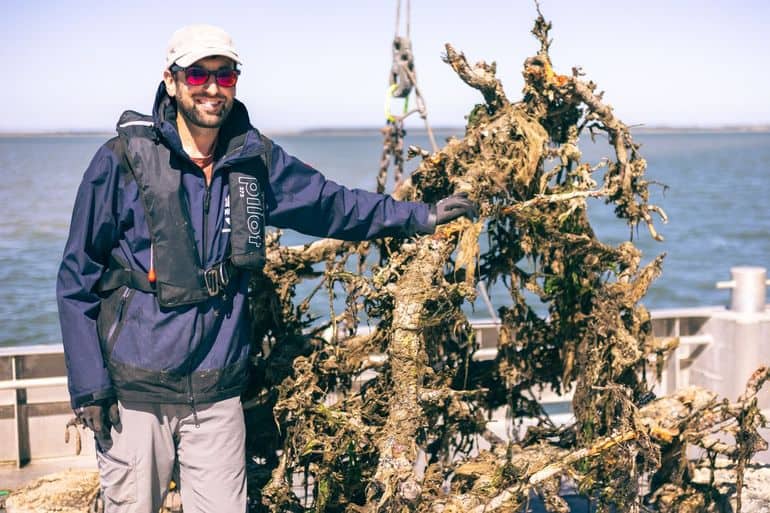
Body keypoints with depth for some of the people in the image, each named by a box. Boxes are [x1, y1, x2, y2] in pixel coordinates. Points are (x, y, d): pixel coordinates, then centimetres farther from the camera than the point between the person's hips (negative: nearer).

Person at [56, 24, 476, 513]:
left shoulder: (255, 160, 4)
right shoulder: (124, 159, -8)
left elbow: (331, 203, 16)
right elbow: (78, 277, -4)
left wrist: (422, 215, 10)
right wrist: (88, 384, -8)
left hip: (217, 393, 3)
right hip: (134, 393, -3)